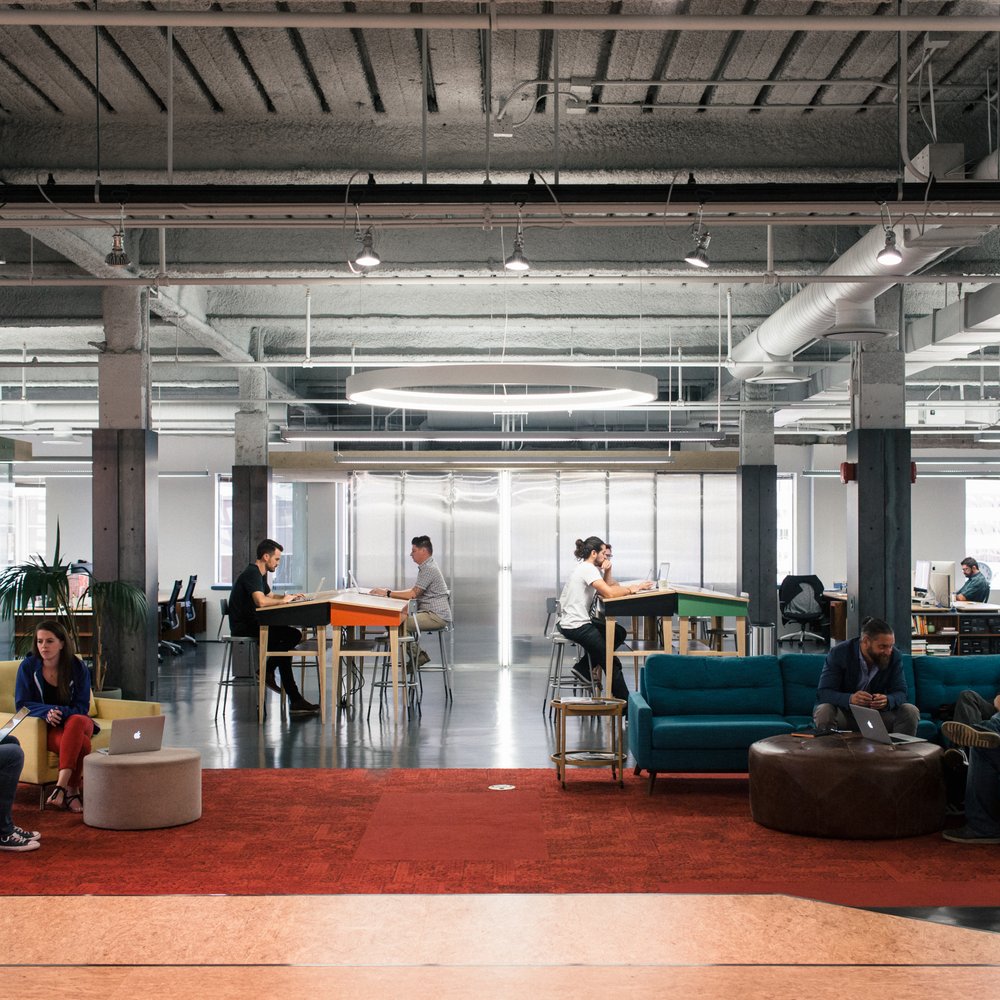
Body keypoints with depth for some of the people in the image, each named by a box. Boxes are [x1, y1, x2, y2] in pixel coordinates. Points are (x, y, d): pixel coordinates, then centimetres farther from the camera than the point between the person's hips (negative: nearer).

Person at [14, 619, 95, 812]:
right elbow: (21, 704, -4)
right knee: (82, 744, -36)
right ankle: (73, 791, -21)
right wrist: (48, 711, -23)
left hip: (74, 720, 2)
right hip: (45, 728, -2)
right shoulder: (28, 666, -1)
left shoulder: (78, 668, 0)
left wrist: (60, 712, -23)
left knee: (76, 722, -40)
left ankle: (62, 786, -39)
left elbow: (81, 708, -1)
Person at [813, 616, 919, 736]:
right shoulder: (839, 653, -17)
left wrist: (887, 700, -34)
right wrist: (850, 699, -42)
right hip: (844, 711, -3)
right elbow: (822, 693, -21)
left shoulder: (894, 656, -8)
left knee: (911, 711, -19)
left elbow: (900, 693, -9)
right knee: (824, 711, -34)